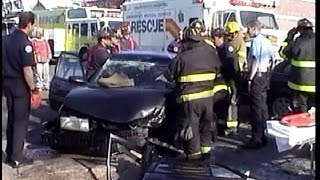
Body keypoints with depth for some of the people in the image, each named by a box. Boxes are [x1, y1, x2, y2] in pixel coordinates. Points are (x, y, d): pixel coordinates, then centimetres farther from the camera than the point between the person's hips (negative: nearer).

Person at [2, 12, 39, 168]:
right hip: (20, 85, -8)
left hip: (8, 83, 8)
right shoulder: (25, 42, -17)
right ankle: (17, 158, 5)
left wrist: (6, 81, 20)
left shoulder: (8, 39, 8)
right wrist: (33, 88, -14)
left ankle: (9, 154, 24)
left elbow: (6, 62, 13)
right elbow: (27, 69, -22)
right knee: (20, 122, 0)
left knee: (11, 120, 16)